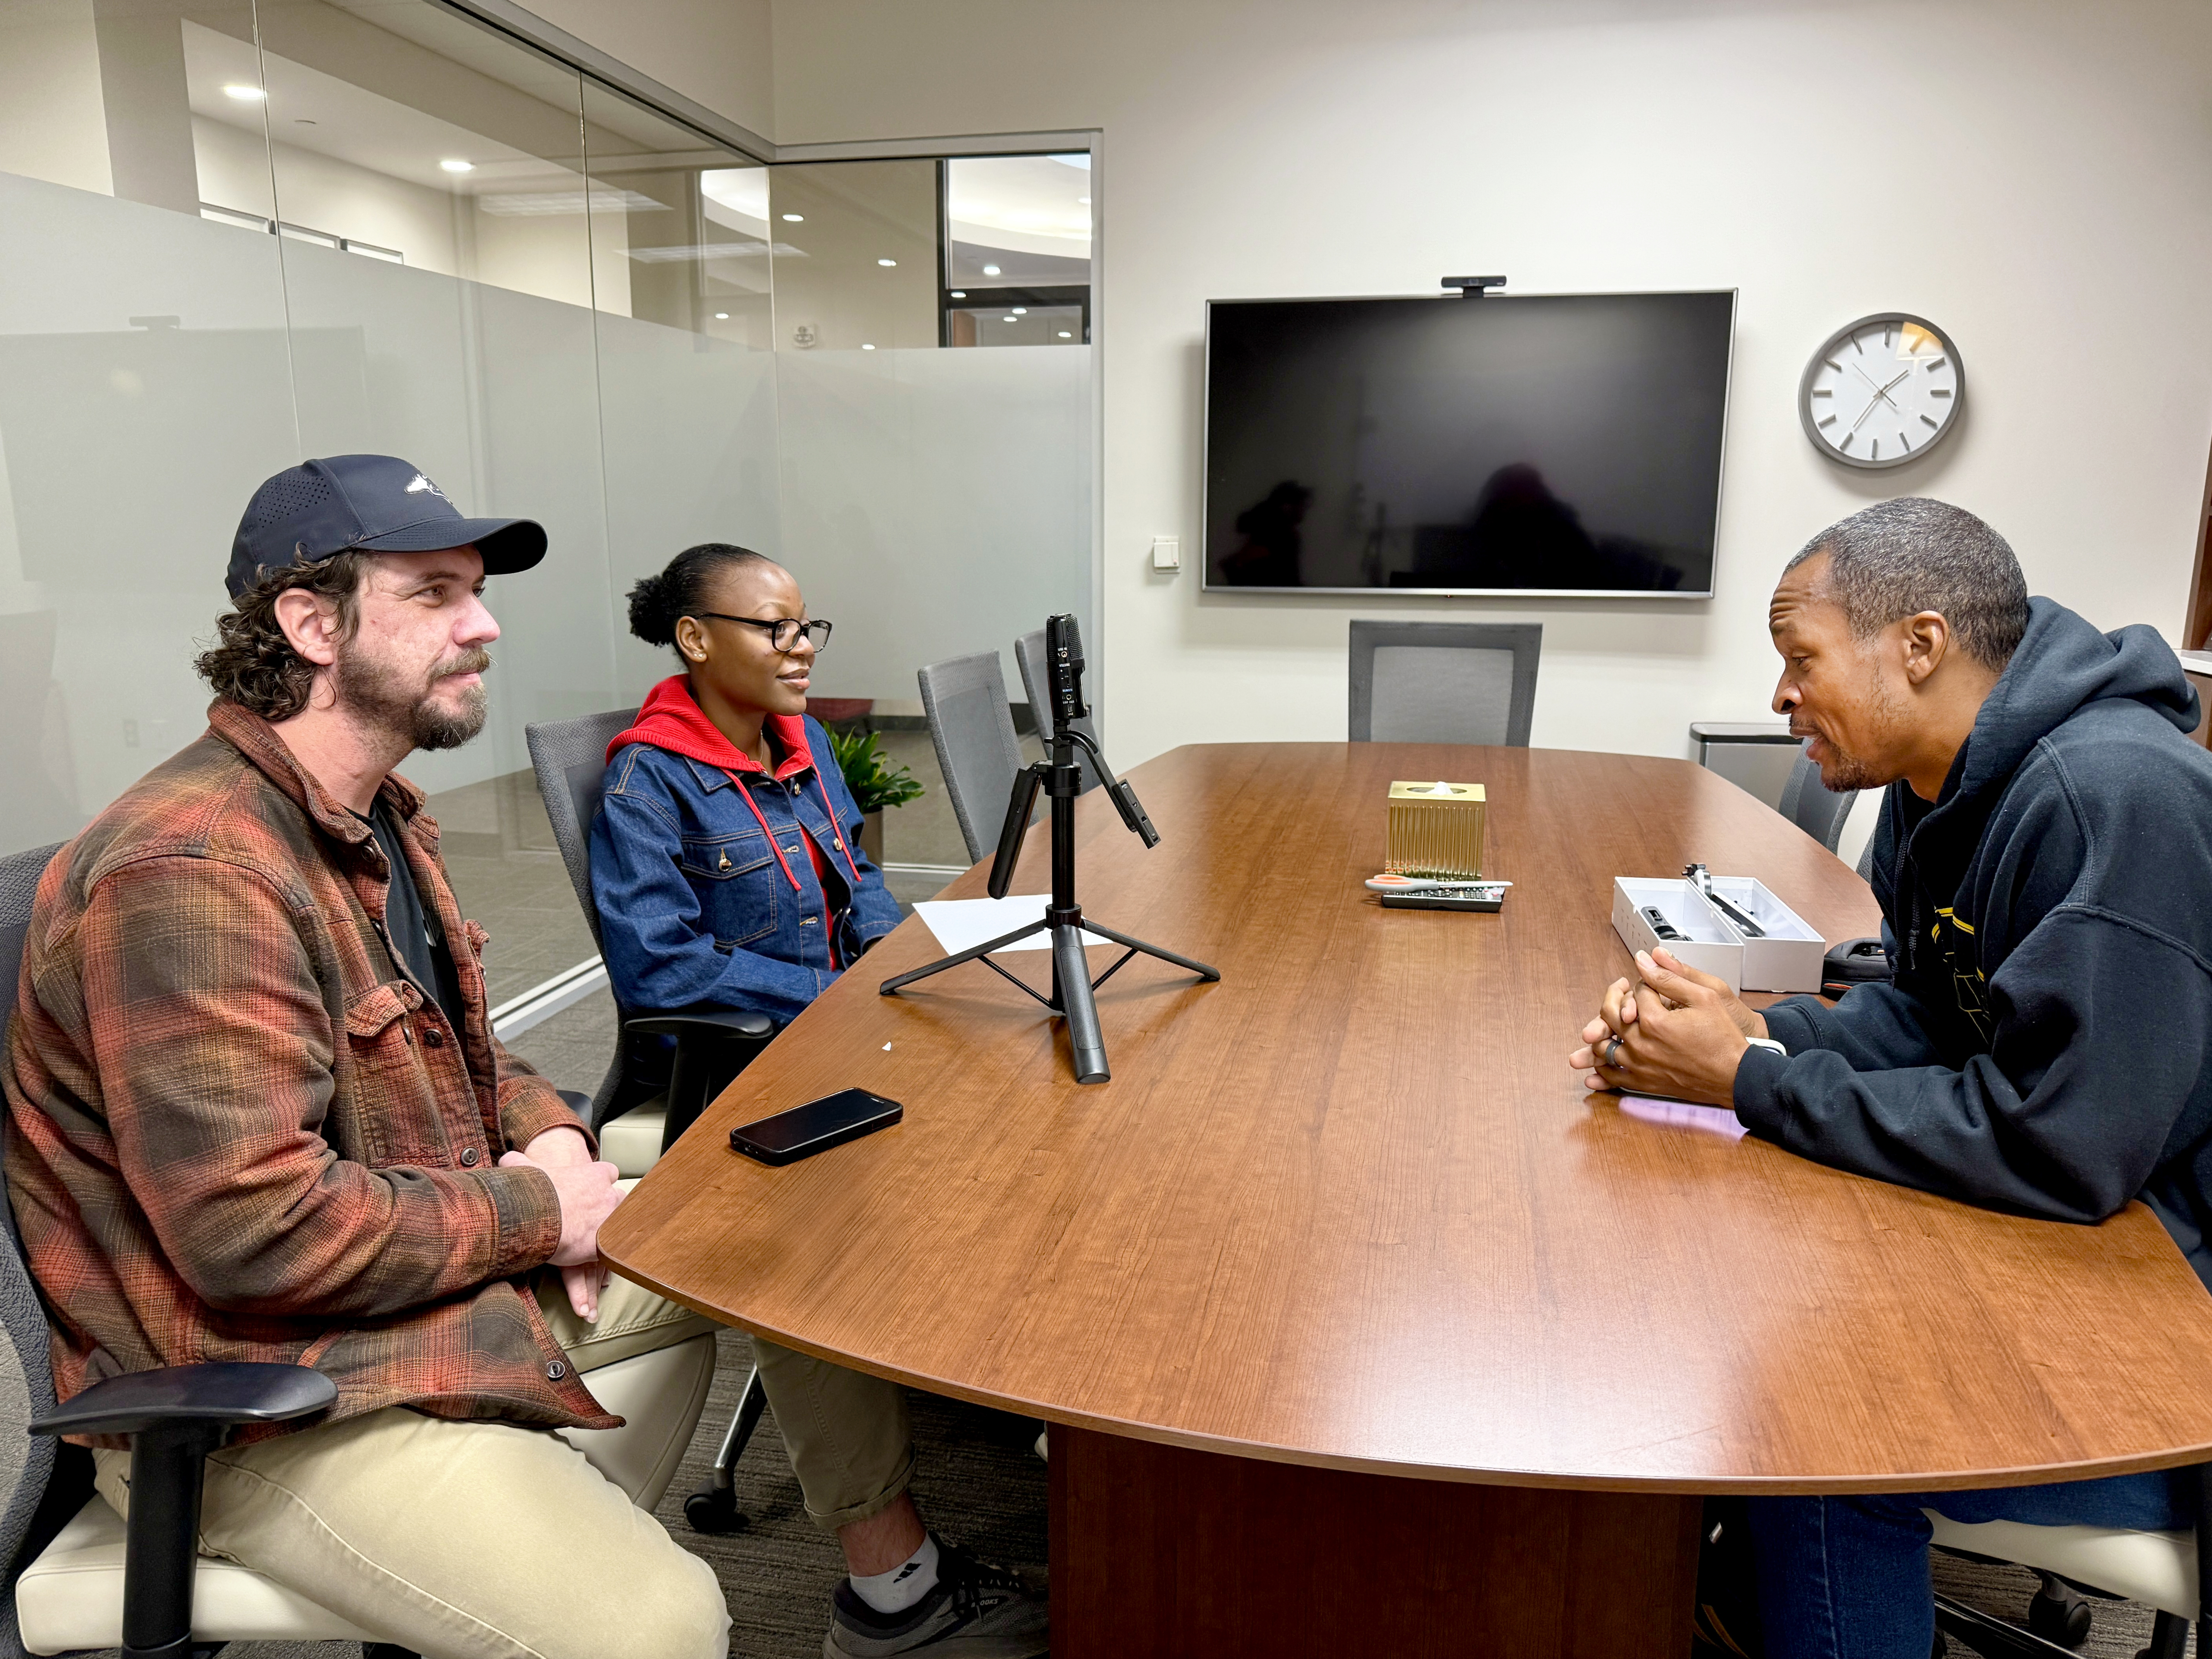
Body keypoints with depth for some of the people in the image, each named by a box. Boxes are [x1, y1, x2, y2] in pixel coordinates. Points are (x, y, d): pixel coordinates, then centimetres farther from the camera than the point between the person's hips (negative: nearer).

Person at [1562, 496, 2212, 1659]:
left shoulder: (2116, 801, -27)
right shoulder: (1945, 783, 2)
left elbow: (2057, 1142, -30)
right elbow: (1934, 1013, 9)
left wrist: (1748, 1083, -23)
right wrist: (1762, 1030, -10)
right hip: (2061, 1224, 9)